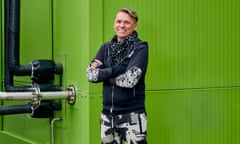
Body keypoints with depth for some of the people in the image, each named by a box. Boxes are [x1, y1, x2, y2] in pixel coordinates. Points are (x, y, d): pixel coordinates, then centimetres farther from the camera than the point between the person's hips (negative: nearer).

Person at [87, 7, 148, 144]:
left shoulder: (140, 48, -6)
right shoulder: (106, 47, 9)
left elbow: (129, 79, -18)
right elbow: (91, 74, -3)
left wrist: (103, 74, -6)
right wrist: (115, 70, -15)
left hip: (132, 115, -5)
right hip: (108, 114, 5)